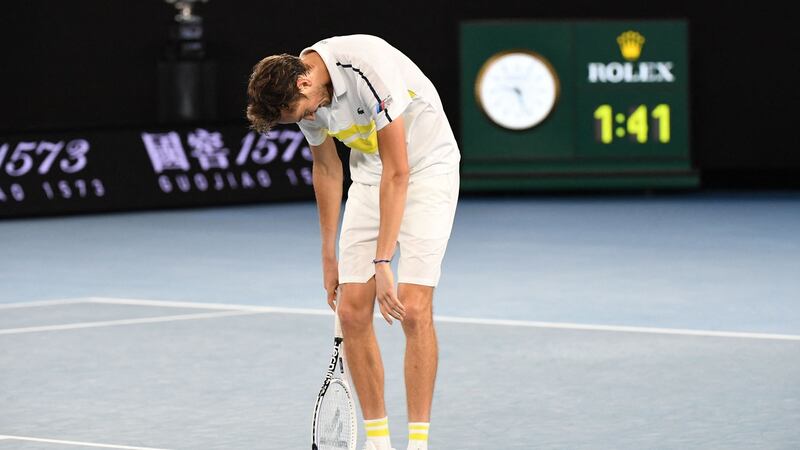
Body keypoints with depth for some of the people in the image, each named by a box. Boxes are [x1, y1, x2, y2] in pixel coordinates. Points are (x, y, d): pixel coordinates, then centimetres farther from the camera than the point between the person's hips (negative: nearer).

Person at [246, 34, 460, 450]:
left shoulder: (369, 68, -31)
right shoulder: (302, 96, -7)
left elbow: (398, 172, -28)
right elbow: (327, 169, 11)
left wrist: (382, 262, -27)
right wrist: (329, 255, 14)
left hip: (426, 169, -6)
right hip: (370, 176, 6)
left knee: (413, 307, -17)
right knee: (352, 310, -4)